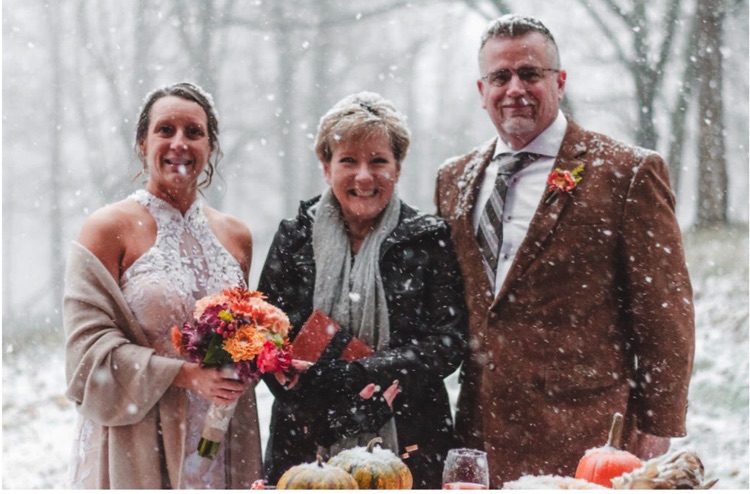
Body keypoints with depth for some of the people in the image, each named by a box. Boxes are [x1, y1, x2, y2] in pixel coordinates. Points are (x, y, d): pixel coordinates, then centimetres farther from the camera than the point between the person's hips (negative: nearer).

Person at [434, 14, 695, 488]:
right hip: (479, 436, 5)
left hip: (584, 436, -4)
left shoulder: (628, 172, -3)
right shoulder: (454, 179, 14)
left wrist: (657, 428, -5)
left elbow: (665, 312, -3)